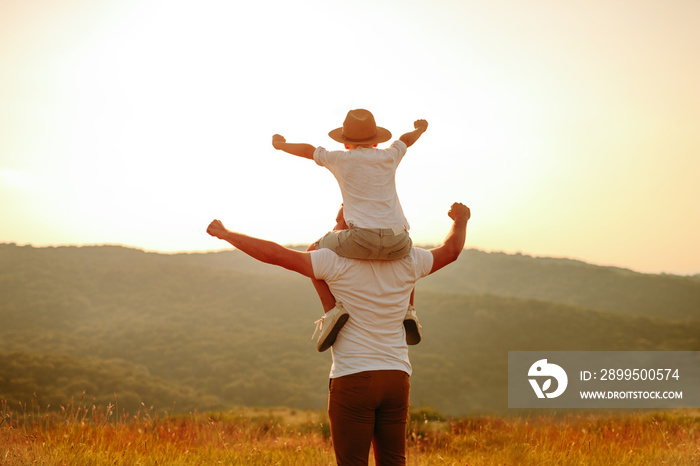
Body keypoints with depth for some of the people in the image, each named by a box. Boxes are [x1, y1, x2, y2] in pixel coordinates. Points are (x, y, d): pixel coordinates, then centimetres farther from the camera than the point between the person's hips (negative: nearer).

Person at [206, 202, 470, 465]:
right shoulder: (407, 261, 3)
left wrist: (224, 233, 1)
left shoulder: (338, 263, -11)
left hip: (353, 378, -5)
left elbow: (273, 254, -12)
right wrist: (460, 220, 43)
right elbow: (451, 250, 22)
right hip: (397, 377, 5)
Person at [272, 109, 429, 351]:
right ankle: (407, 311, 24)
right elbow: (407, 139, 39)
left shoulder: (340, 160, 11)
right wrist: (420, 129, 62)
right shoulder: (389, 157, 17)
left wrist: (282, 145, 48)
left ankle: (333, 310, 1)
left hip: (362, 239, -3)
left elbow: (307, 150, 28)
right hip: (396, 239, 3)